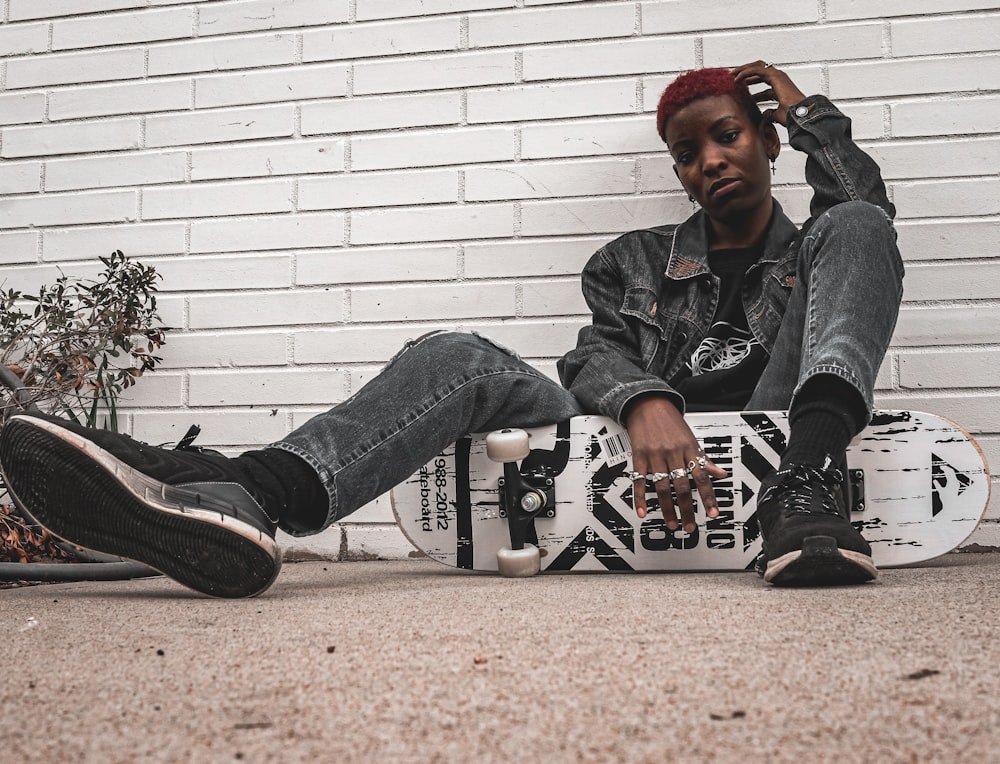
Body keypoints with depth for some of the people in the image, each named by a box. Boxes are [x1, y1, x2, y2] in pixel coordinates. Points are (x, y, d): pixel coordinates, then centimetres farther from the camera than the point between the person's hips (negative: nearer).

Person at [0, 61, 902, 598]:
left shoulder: (814, 251, 25)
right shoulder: (636, 260, 24)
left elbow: (869, 208, 1)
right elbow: (598, 353, 3)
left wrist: (805, 111, 18)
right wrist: (648, 403, -20)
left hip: (769, 438, 0)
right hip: (646, 453, 1)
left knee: (856, 230, -12)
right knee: (460, 359, -19)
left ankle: (806, 487, -41)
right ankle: (246, 497, -49)